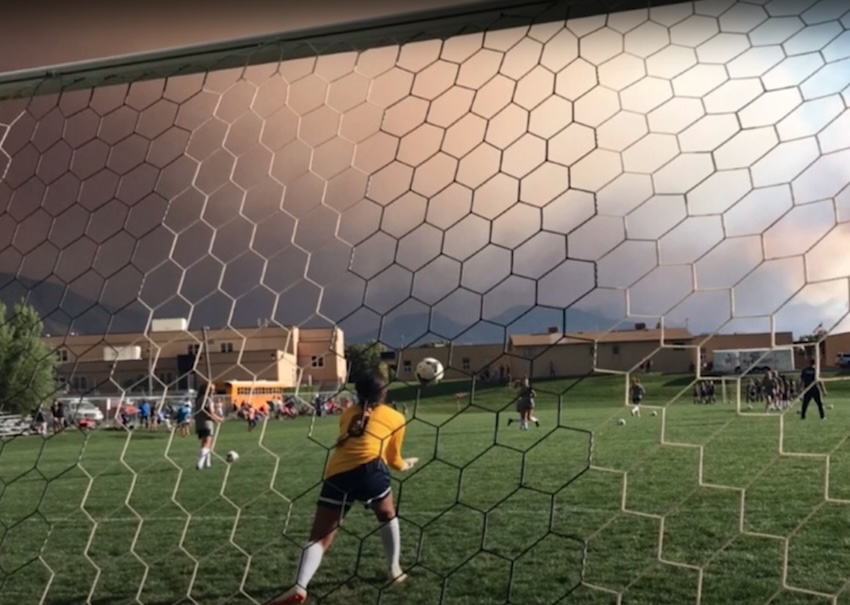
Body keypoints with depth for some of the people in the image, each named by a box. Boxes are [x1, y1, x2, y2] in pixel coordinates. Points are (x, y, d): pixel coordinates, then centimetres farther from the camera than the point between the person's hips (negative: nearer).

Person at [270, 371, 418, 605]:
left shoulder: (349, 413, 29)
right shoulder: (395, 417, 20)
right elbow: (393, 460, 26)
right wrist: (407, 464, 49)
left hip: (337, 475, 2)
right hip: (369, 469, -2)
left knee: (319, 538, 4)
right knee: (387, 516, 28)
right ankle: (395, 570, 33)